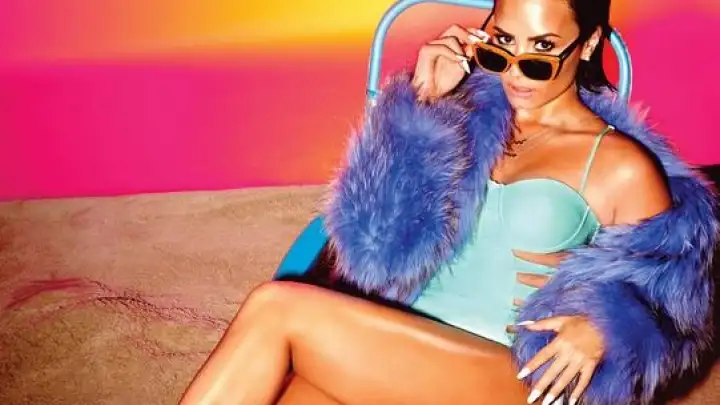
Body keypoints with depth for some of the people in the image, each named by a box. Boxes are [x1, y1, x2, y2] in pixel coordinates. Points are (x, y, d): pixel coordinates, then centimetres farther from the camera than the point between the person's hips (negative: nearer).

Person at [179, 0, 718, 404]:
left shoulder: (623, 167, 2)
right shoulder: (473, 113, 11)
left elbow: (665, 310, 7)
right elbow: (382, 239, 3)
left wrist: (603, 330, -16)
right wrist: (422, 102, -2)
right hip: (400, 353, 4)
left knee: (276, 308, -23)